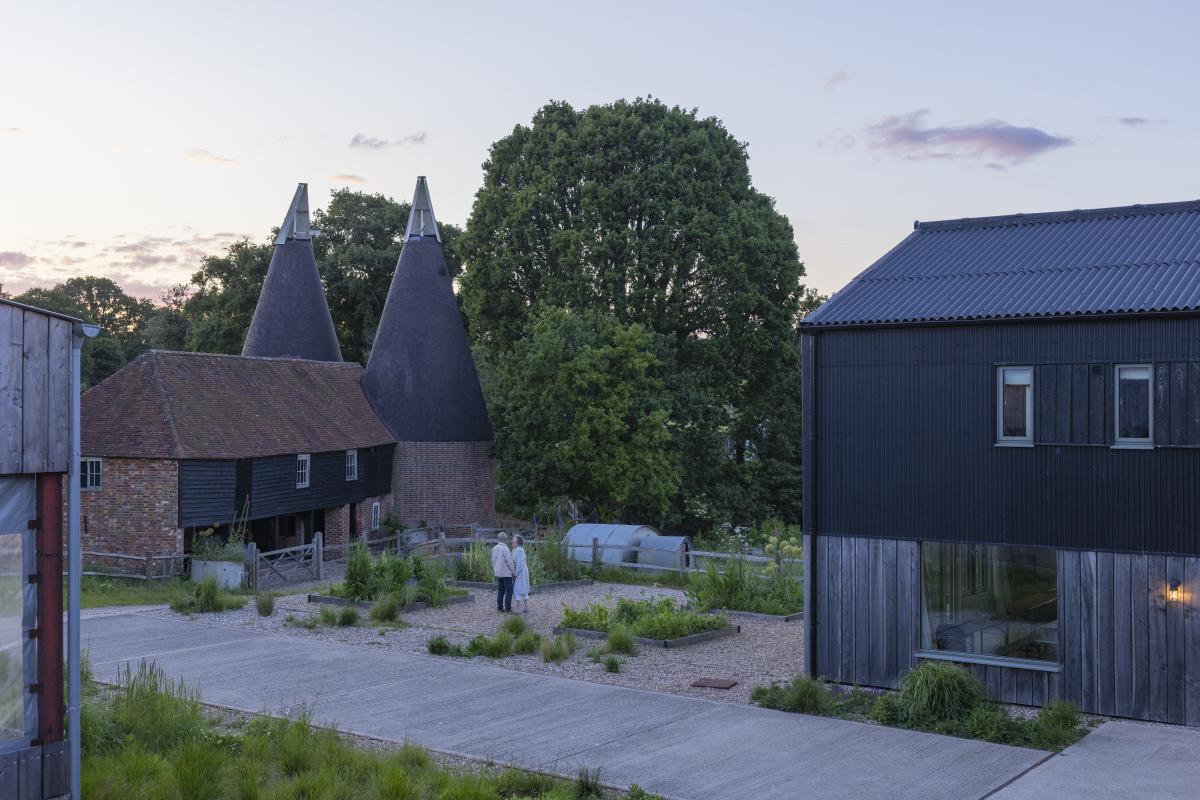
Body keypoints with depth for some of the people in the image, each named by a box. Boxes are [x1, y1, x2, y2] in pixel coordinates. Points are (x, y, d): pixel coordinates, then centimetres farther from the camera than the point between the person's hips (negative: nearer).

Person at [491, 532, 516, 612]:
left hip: (498, 573, 7)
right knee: (509, 591, 0)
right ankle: (508, 607, -3)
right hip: (506, 573, -7)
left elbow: (493, 561, 12)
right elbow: (509, 562, -18)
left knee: (500, 591, 12)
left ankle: (500, 607, 10)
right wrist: (514, 572, -9)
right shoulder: (505, 549, -18)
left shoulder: (494, 549, 5)